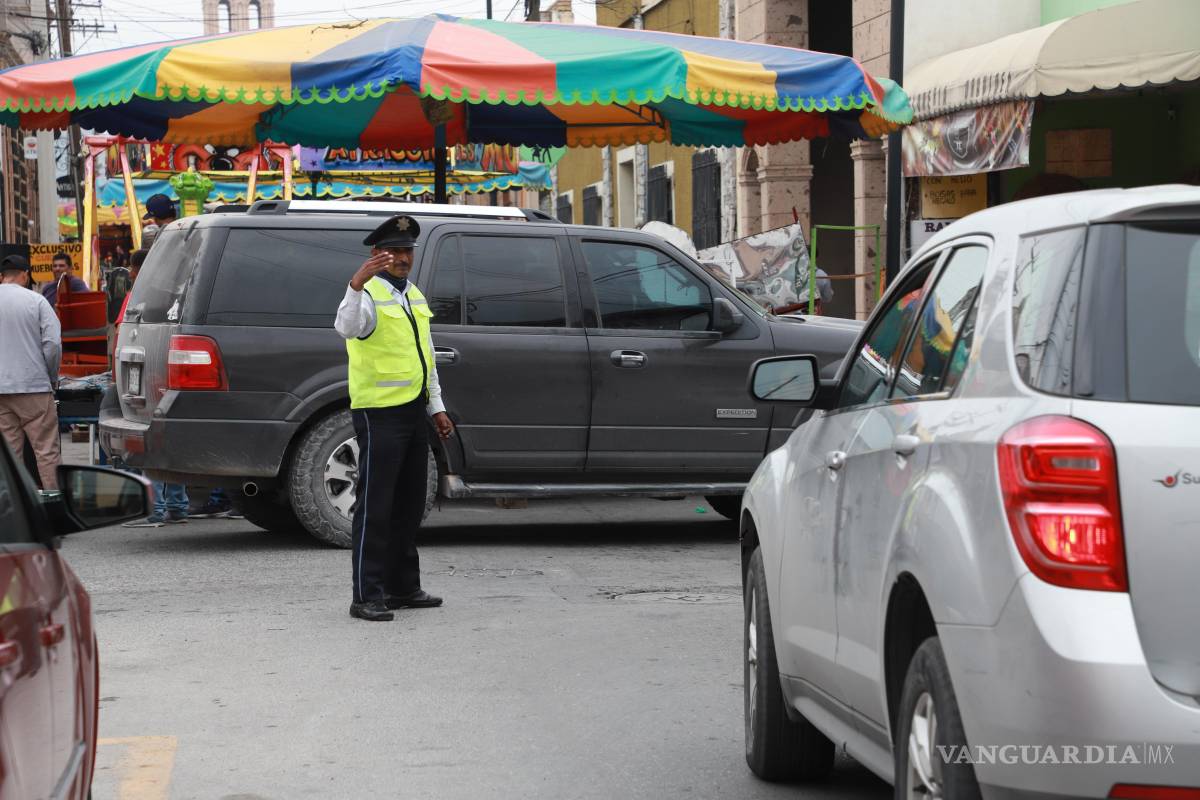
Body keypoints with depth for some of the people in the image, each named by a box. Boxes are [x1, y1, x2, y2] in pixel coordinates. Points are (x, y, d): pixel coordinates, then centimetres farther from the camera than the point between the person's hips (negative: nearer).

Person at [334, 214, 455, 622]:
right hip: (380, 414, -9)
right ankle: (367, 596, -7)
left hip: (414, 412, 9)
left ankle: (403, 587, 22)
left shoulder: (414, 297, 17)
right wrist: (357, 284, -49)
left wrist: (437, 408, 21)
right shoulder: (370, 294, -10)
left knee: (409, 505, 14)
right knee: (375, 506, -8)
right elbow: (346, 327, -33)